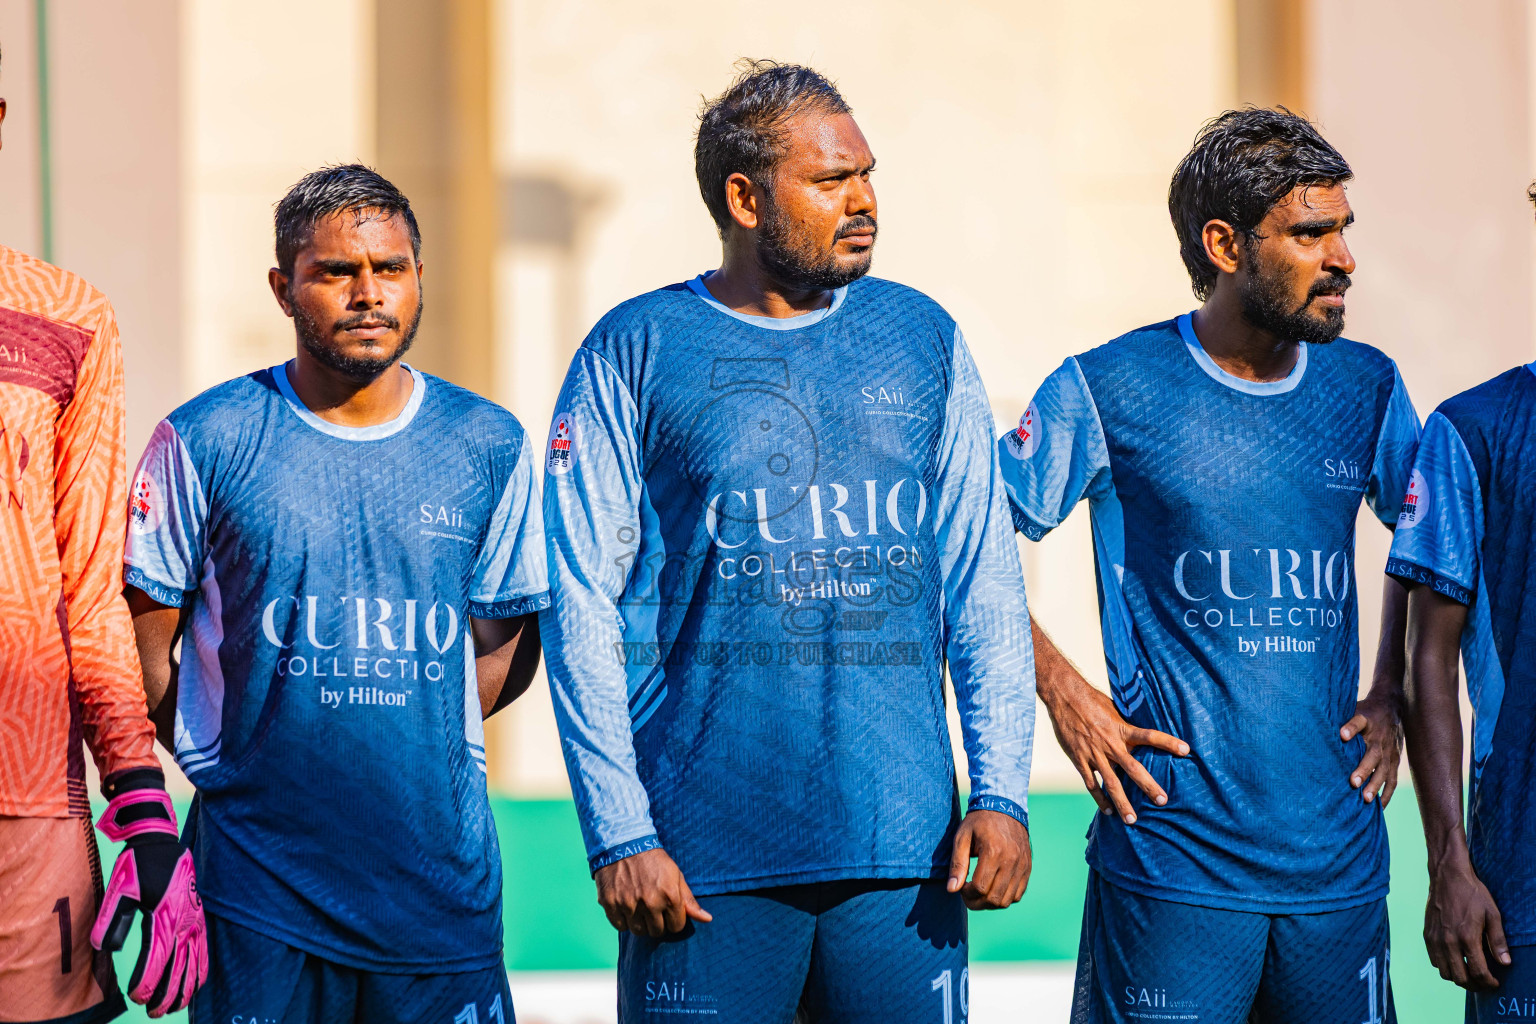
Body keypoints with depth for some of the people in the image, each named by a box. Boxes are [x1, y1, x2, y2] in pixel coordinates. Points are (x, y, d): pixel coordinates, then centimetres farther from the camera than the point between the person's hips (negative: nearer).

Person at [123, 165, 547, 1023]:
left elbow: (507, 645, 11)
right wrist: (219, 768, -2)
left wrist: (411, 751, 3)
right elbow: (141, 645, 3)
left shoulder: (491, 446, 6)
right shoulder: (206, 441, -1)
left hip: (443, 877, 2)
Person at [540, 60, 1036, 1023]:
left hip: (904, 852, 3)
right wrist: (620, 834, -8)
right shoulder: (635, 354, 2)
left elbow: (984, 583, 10)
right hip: (705, 865, -2)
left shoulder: (923, 340, 11)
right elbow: (584, 611, -1)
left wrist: (1001, 793, 0)